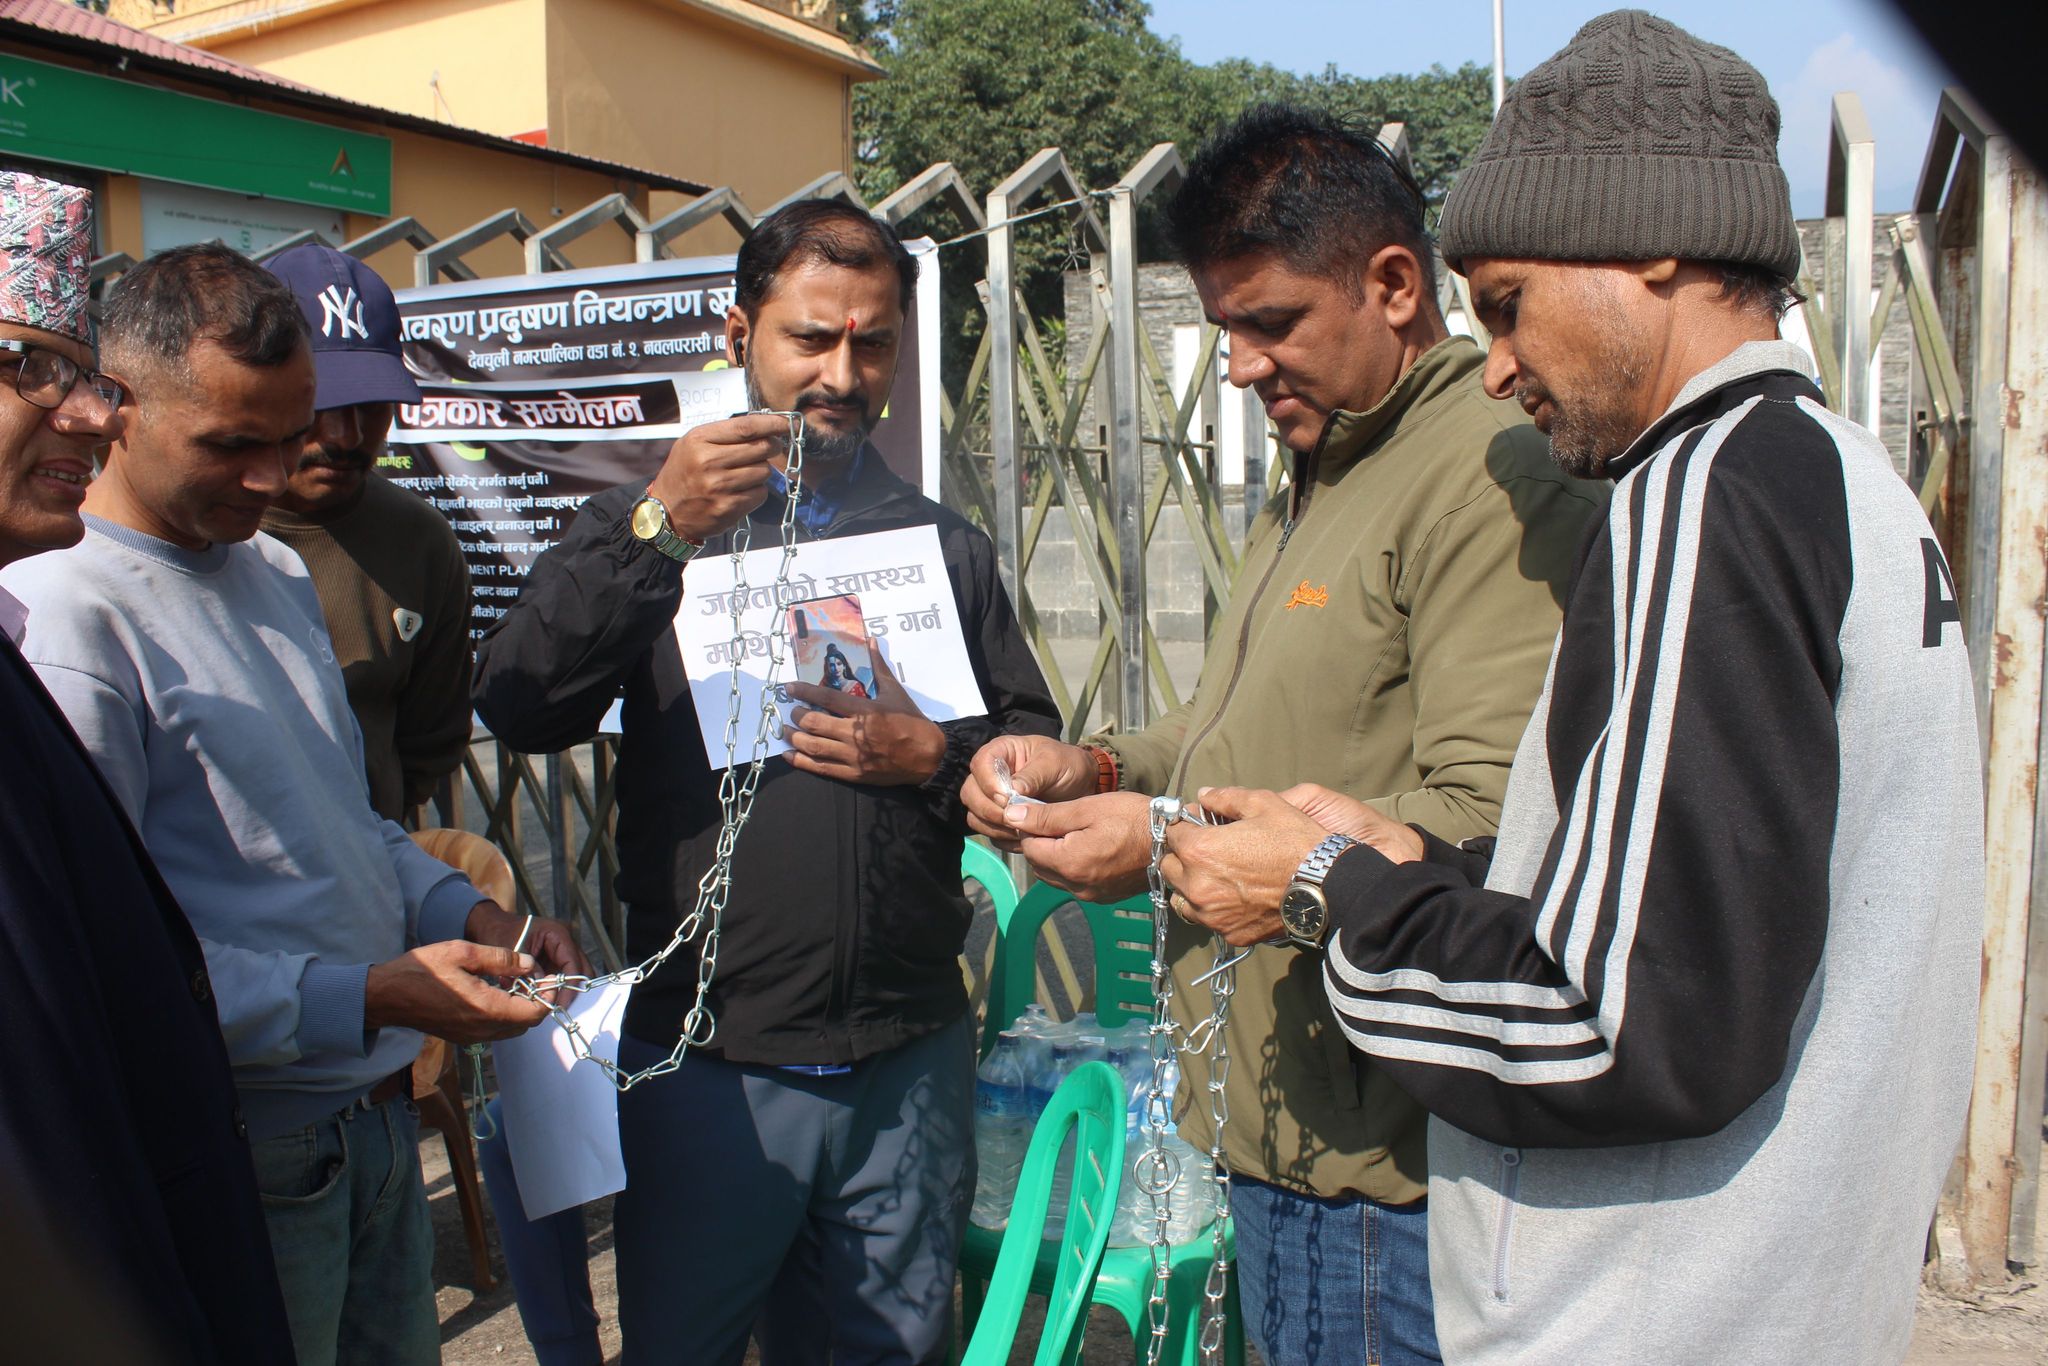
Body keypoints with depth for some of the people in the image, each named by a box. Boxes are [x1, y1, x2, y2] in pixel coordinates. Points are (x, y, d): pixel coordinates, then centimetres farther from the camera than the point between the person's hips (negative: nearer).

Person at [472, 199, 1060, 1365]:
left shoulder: (945, 546, 11)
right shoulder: (651, 527, 4)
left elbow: (1036, 748, 9)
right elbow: (519, 710, -12)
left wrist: (934, 756, -11)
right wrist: (652, 528, -21)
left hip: (906, 1060, 2)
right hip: (705, 1058, -1)